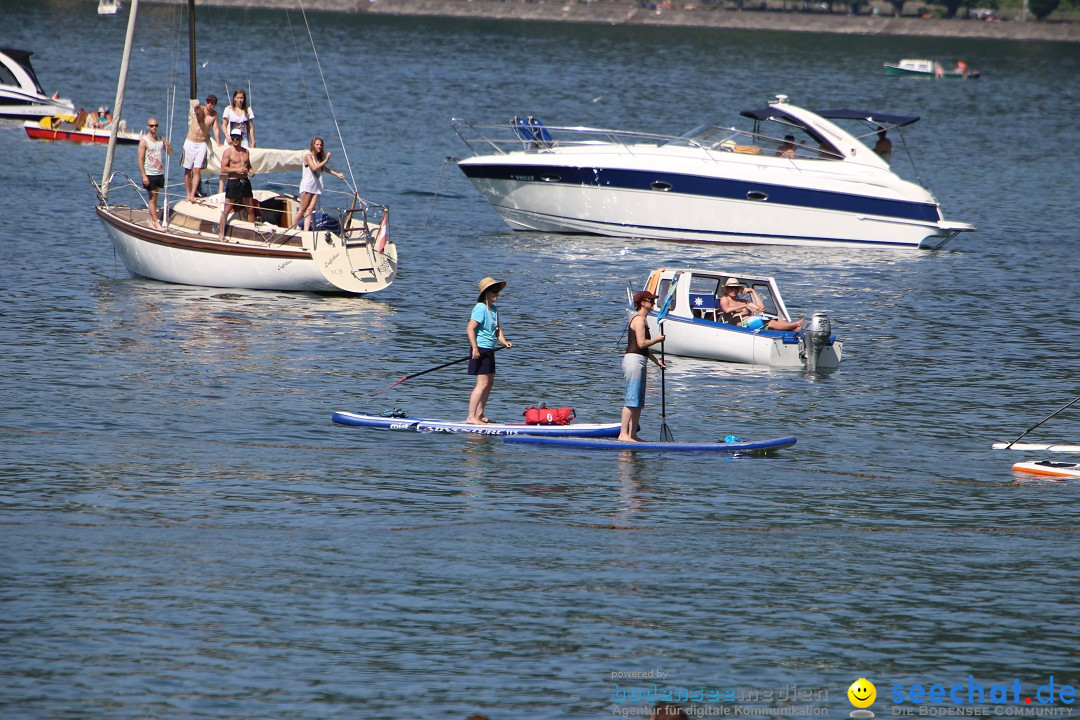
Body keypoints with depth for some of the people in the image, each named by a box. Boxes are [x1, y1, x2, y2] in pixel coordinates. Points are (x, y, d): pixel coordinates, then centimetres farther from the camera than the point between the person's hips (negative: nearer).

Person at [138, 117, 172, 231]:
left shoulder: (161, 139, 9)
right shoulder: (144, 141, -8)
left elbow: (170, 153, 14)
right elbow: (140, 159, -11)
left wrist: (168, 146, -10)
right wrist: (143, 175, -16)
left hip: (160, 173, 5)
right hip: (149, 174, -5)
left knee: (154, 197, 10)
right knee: (152, 197, -4)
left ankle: (151, 221, 15)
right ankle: (156, 223, -6)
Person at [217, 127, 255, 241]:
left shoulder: (245, 151, 12)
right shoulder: (228, 152, -5)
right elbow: (223, 169, -11)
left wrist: (251, 170, 3)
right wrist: (237, 170, -21)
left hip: (245, 181, 6)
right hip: (233, 182, -6)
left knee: (251, 209, 11)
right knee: (226, 210, -4)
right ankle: (221, 234, 0)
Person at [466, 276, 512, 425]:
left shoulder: (494, 309, 13)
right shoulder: (480, 308, -15)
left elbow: (497, 329, 15)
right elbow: (470, 329, -22)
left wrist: (504, 341, -4)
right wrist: (475, 348, -28)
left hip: (489, 351, 10)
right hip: (481, 351, -10)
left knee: (490, 382, 14)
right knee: (483, 383, -13)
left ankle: (479, 414, 23)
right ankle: (471, 417, -13)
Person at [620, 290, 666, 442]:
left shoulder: (641, 319, 21)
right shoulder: (639, 319, -12)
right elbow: (641, 343, -19)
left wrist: (656, 360, 23)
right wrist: (657, 339, -5)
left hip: (639, 361, 11)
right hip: (634, 360, -11)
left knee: (638, 402, 11)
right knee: (632, 399, -13)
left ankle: (632, 434, 13)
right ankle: (623, 434, -15)